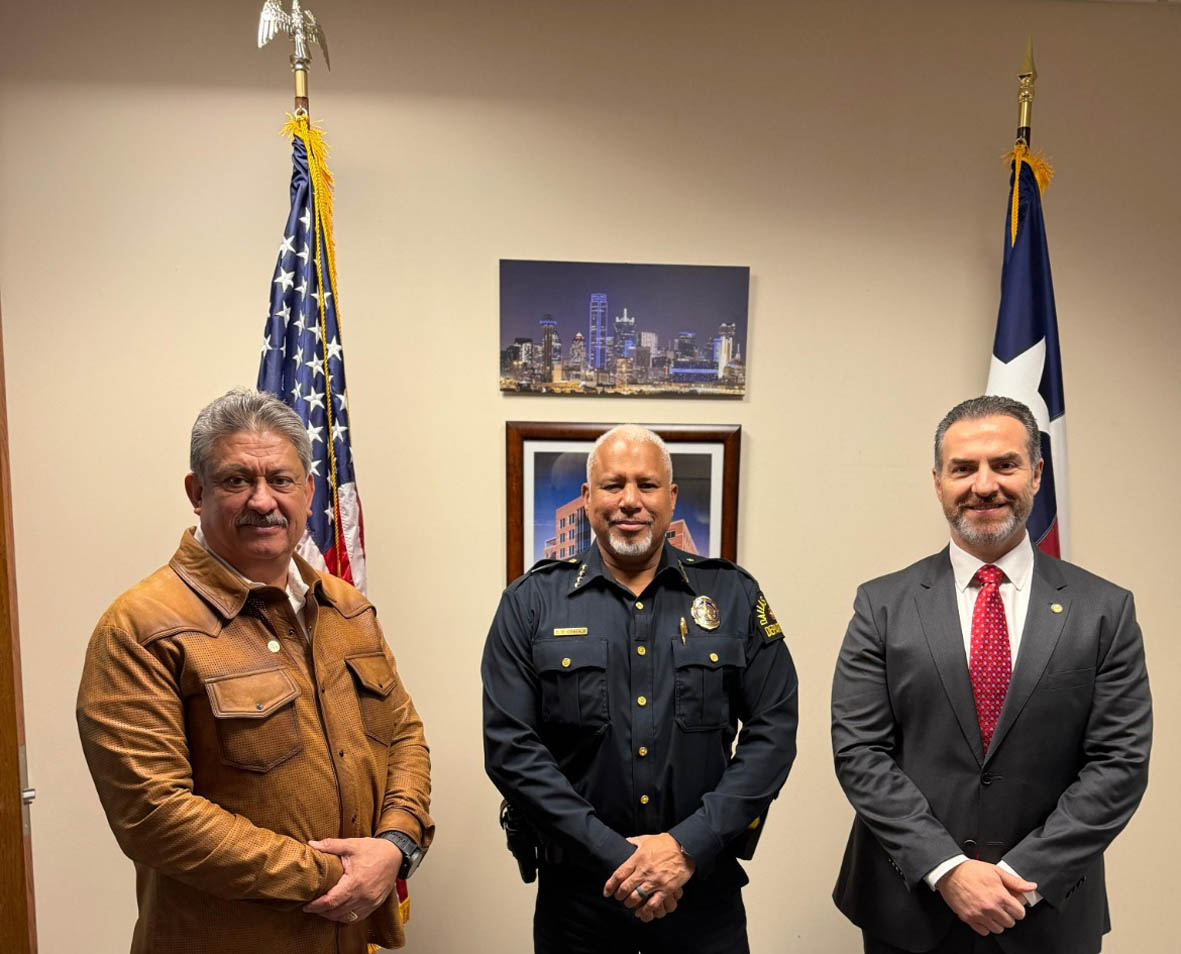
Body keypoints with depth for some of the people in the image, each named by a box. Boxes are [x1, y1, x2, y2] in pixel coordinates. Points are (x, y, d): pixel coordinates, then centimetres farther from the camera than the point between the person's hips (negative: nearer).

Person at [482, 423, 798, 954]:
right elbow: (510, 747, -9)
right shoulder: (531, 603, -5)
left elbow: (773, 731, -4)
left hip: (705, 883, 1)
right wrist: (613, 855, -15)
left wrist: (689, 846, -13)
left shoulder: (734, 595, -2)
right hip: (576, 892, 0)